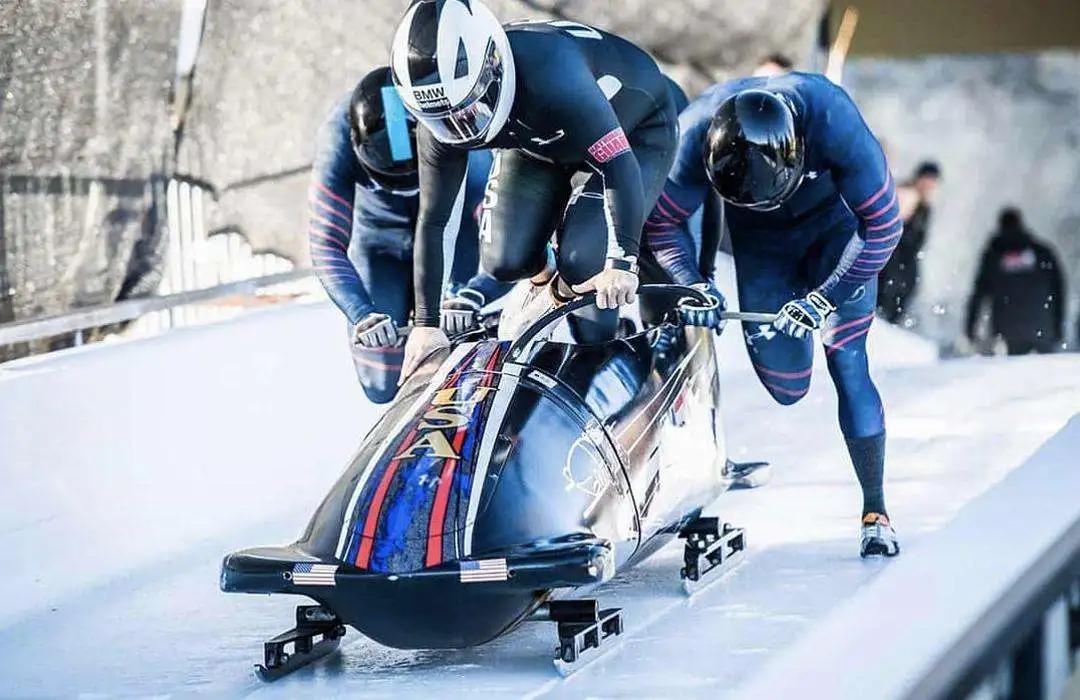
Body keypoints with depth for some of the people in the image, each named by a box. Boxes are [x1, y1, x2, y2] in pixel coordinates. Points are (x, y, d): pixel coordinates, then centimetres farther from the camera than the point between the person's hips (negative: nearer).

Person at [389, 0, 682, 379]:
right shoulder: (440, 121, -25)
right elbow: (433, 221, -15)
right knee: (503, 261, -8)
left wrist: (622, 262, -51)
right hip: (539, 140, 5)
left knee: (584, 264, -23)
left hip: (634, 137, -5)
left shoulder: (550, 75, -45)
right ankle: (545, 278, 28)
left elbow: (619, 166, -44)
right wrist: (425, 324, -15)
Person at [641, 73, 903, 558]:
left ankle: (876, 511, -4)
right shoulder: (696, 134, -33)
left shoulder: (832, 120, -39)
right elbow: (659, 224, -16)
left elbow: (883, 226, -29)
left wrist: (826, 298, -31)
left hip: (836, 222, -2)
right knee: (787, 387, -3)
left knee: (846, 362, -14)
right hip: (761, 239, 2)